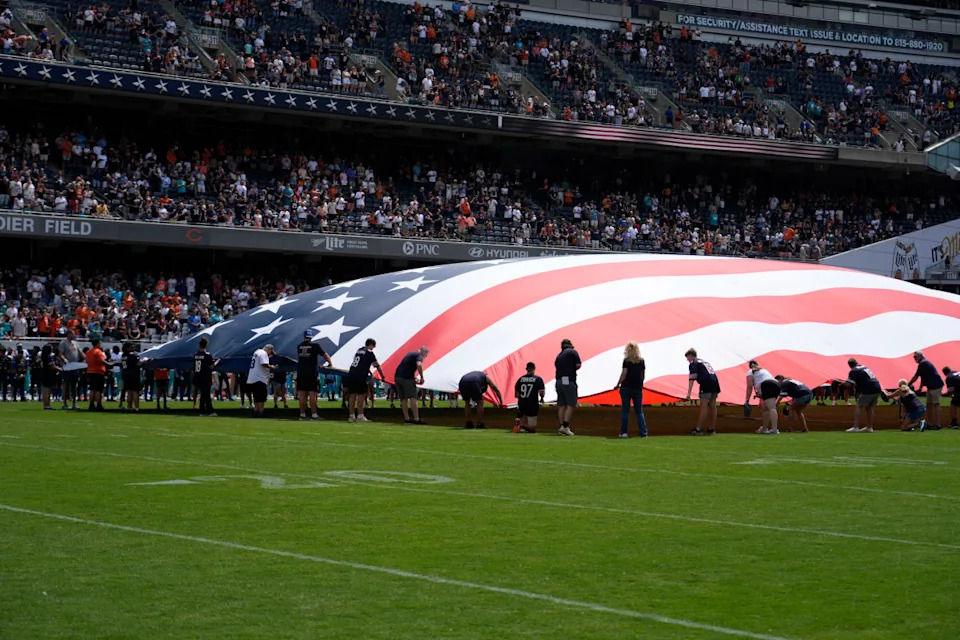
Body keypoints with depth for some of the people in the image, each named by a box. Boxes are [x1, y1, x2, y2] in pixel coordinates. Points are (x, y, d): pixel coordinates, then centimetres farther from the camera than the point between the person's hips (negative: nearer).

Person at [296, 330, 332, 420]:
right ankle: (314, 415, -5)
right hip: (312, 374, -3)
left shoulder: (299, 346, 8)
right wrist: (330, 363, 20)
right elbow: (325, 355, 3)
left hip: (301, 374, 3)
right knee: (312, 394, -3)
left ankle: (302, 414, 7)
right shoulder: (315, 345, -3)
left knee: (302, 395, 6)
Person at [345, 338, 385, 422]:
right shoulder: (369, 352, -1)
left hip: (351, 375, 7)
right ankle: (360, 416, -2)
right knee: (361, 395, -1)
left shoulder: (359, 350, 20)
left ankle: (352, 416, 8)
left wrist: (368, 371, 43)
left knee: (352, 395, 7)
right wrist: (382, 376, 13)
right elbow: (377, 366, 2)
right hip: (360, 377, -7)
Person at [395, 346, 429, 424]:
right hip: (406, 378, -8)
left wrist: (414, 378, 25)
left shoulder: (411, 353, 26)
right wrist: (422, 377, -13)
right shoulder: (419, 355, -2)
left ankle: (406, 419, 10)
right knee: (413, 398, -8)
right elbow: (419, 365, -23)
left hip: (397, 376, 8)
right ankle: (416, 419, -13)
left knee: (404, 399, 11)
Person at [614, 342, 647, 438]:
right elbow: (643, 375, 8)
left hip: (626, 388, -3)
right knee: (639, 411, 7)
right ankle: (643, 432, 0)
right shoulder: (641, 361, 4)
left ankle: (624, 432, 3)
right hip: (638, 389, 3)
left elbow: (624, 374, -9)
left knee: (625, 411, 4)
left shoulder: (626, 360, -6)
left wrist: (618, 385, 1)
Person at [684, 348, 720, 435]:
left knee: (703, 407, -7)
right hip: (715, 383, 8)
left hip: (706, 384, -8)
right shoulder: (705, 362, 27)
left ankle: (699, 429, -8)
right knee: (712, 406, 11)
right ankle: (712, 429, 15)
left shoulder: (693, 364, 2)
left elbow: (692, 379, -10)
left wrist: (689, 393, -17)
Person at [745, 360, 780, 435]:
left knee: (771, 408, -18)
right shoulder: (764, 370, 37)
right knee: (764, 408, 19)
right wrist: (759, 394, 45)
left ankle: (774, 429, -31)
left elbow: (749, 386, 6)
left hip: (768, 386, -7)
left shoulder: (751, 372, 16)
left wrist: (747, 400, 6)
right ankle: (764, 428, 26)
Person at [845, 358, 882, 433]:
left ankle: (856, 427, -10)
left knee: (858, 407, 0)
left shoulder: (853, 371, -3)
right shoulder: (864, 367, 19)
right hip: (877, 389, 7)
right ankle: (869, 427, 18)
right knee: (869, 408, 18)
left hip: (868, 390, -7)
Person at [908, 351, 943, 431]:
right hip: (931, 386, 11)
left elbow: (916, 376, -13)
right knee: (929, 404, 10)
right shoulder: (924, 363, 17)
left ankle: (937, 424, -11)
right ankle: (929, 424, 12)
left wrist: (908, 385, -6)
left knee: (936, 404, -10)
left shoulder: (923, 363, -14)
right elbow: (923, 377, 19)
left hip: (935, 385, -11)